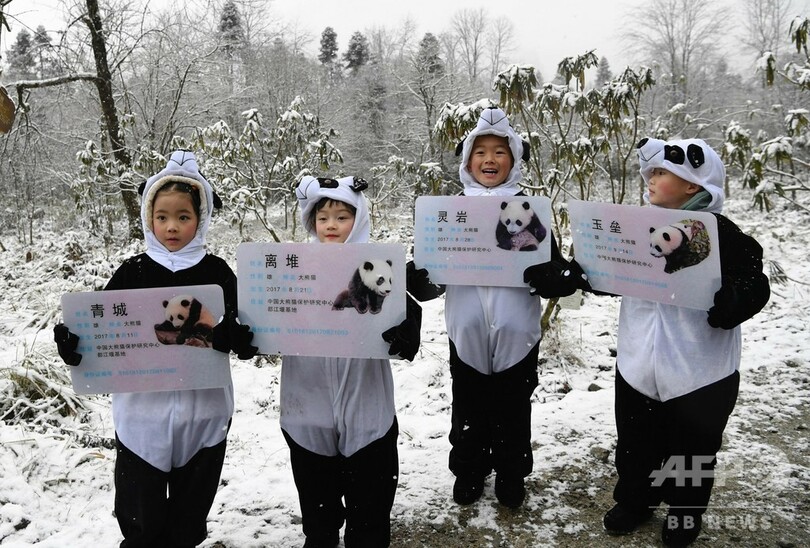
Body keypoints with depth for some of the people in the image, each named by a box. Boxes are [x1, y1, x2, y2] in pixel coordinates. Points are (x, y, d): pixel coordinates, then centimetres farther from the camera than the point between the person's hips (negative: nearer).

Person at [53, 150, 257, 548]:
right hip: (142, 415, 0)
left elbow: (243, 340, -2)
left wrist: (241, 338, -24)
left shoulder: (216, 272, -2)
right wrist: (72, 345, -20)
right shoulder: (131, 273, -1)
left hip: (203, 414, 0)